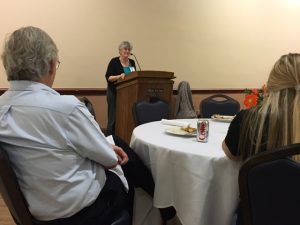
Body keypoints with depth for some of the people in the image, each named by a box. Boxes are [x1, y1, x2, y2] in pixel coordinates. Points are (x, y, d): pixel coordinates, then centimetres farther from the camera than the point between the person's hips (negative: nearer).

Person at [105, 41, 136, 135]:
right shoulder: (114, 61, -6)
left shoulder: (132, 62, 11)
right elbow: (108, 77, -12)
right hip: (115, 92, -5)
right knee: (114, 116, -4)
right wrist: (119, 76, -28)